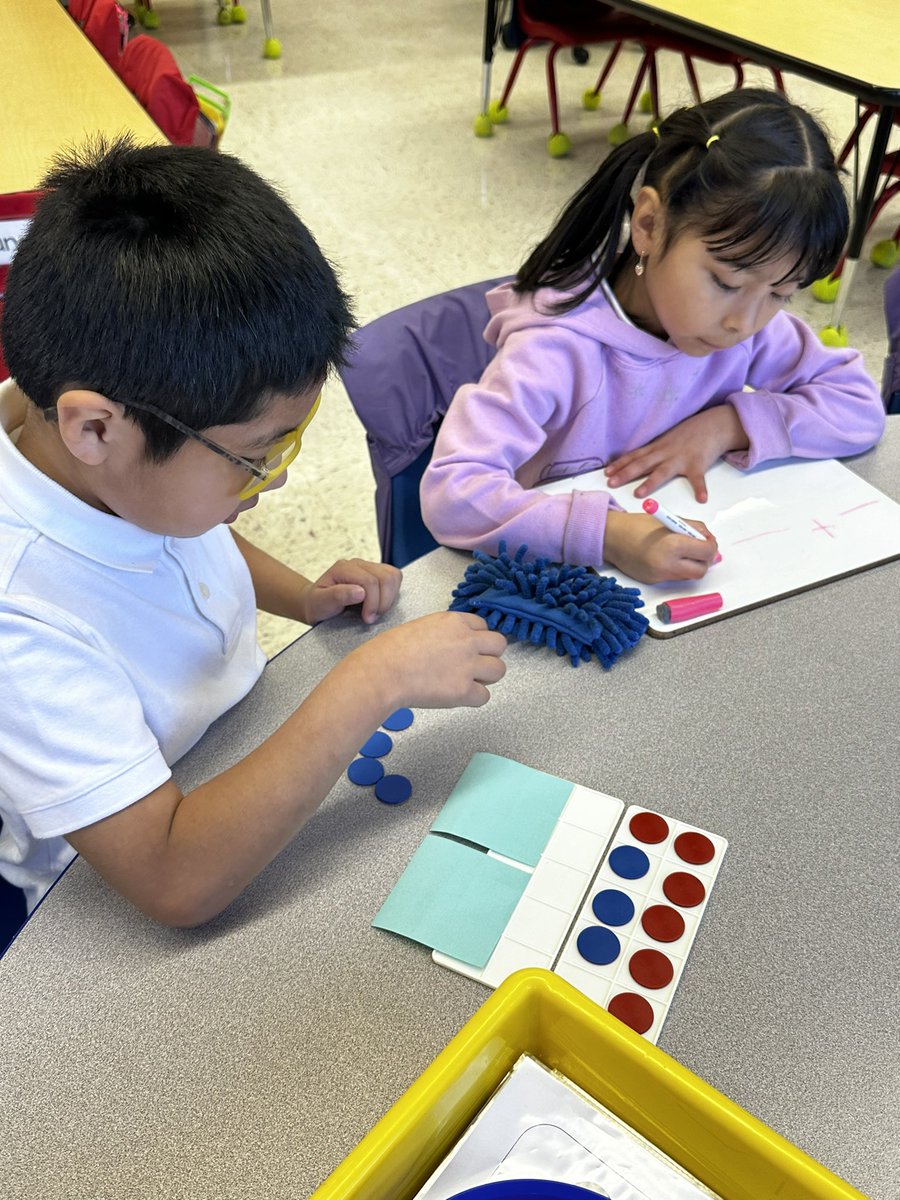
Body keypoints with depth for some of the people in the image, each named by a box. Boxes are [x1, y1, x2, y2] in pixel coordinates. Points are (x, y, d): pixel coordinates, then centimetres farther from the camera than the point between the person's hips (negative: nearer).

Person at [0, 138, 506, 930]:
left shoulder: (123, 461, -14)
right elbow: (178, 882, -36)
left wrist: (303, 597, -6)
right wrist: (372, 681, -37)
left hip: (249, 755, 7)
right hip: (140, 927, -6)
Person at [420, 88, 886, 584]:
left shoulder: (753, 328, -6)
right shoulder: (558, 350, -24)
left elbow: (860, 406, 0)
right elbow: (449, 493, -33)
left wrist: (730, 424, -15)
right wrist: (606, 534, -44)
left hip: (692, 576, 5)